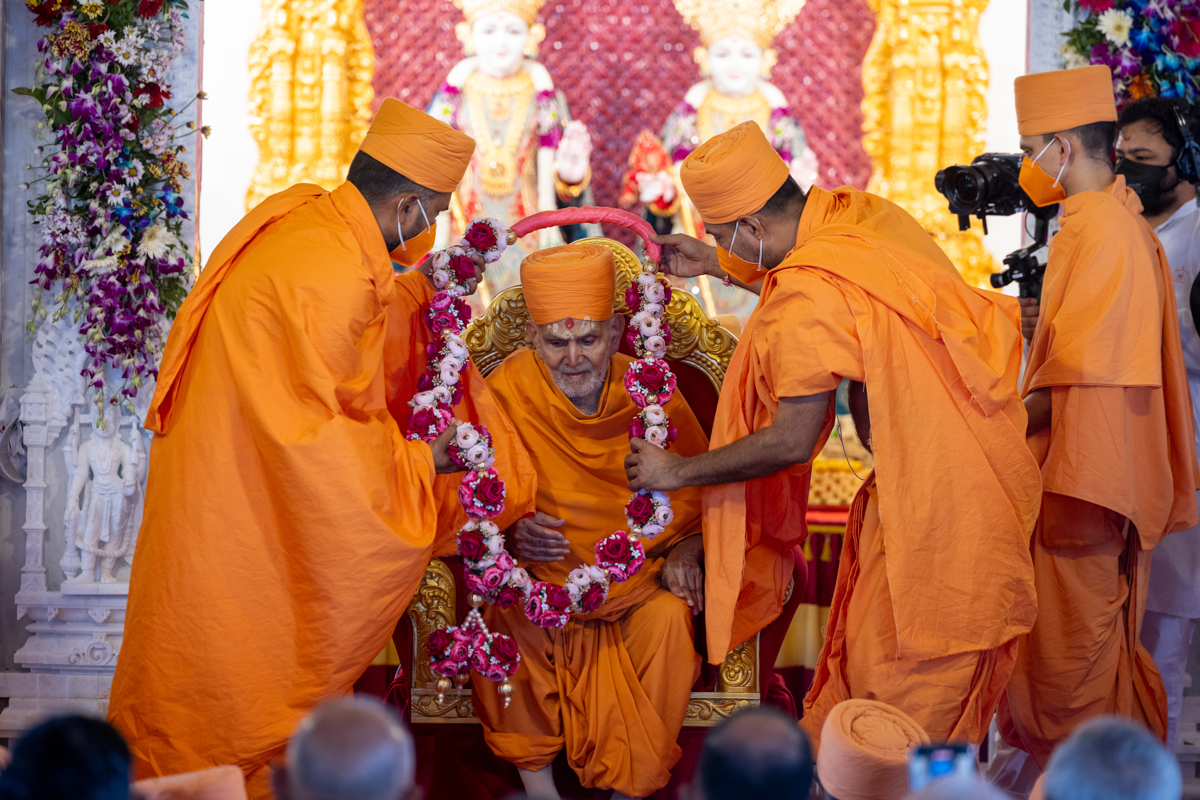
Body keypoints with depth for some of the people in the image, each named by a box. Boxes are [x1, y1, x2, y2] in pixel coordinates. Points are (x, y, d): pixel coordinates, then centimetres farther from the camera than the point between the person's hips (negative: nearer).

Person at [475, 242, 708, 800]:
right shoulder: (506, 393, -10)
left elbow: (696, 481, 10)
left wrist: (684, 551, -6)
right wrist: (510, 530, -21)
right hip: (539, 575, -1)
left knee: (668, 619, -28)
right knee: (501, 613, -30)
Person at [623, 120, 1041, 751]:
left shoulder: (807, 300, -24)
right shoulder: (860, 214, 2)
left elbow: (791, 441, -17)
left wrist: (677, 472, -6)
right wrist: (716, 267, 29)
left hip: (934, 502, -9)